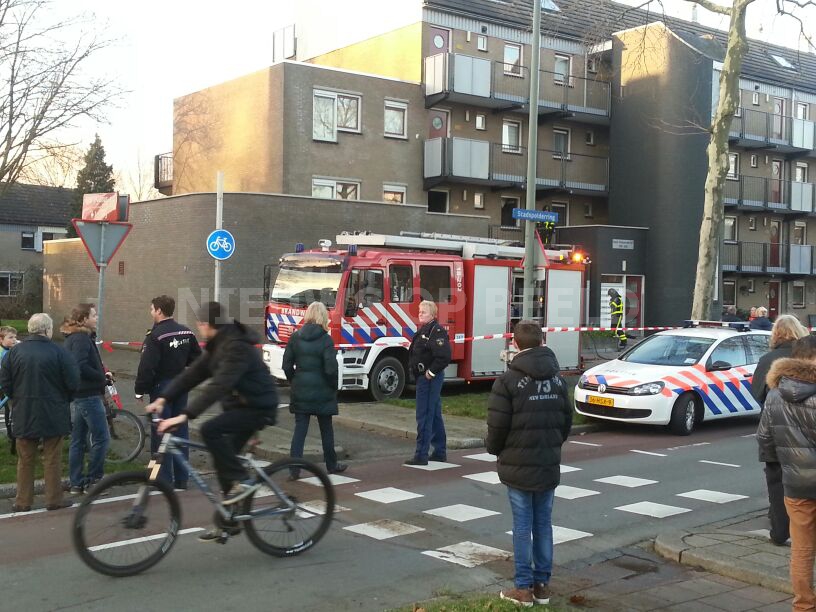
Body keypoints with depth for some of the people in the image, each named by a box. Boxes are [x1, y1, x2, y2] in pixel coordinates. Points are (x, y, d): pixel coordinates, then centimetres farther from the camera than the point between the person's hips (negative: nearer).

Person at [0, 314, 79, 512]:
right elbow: (73, 383, -12)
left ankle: (23, 501, 16)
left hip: (24, 415, 3)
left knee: (25, 460, 12)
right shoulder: (59, 352, -12)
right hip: (53, 415, -2)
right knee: (52, 459, 8)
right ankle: (54, 499, 12)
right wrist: (63, 399, 8)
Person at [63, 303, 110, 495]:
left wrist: (102, 375, 9)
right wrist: (102, 378, -14)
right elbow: (80, 366, -27)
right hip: (88, 395, -10)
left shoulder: (73, 338, 16)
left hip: (76, 396, 10)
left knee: (78, 441, 11)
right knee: (101, 438, -5)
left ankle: (77, 483, 16)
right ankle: (92, 481, -1)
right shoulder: (82, 338, -15)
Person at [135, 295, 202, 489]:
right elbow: (196, 358, 13)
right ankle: (181, 478, 17)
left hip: (161, 386, -7)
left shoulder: (155, 336, -16)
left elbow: (147, 366, -19)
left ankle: (164, 479, 2)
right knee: (180, 430, 11)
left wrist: (140, 389, -10)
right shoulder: (186, 332, 7)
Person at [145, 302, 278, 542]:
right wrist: (163, 399, -7)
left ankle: (242, 480, -12)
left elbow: (218, 386, -34)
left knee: (210, 430, -27)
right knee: (223, 460, 9)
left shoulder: (237, 347, -24)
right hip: (240, 406, 10)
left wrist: (185, 416, -39)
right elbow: (192, 374, 4)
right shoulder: (217, 347, 8)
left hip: (258, 407, -10)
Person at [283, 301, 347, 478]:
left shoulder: (295, 337, -1)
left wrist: (294, 382, 13)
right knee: (326, 429, 13)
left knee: (300, 429, 5)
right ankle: (331, 465, 26)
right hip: (322, 392, -3)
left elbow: (287, 365, 1)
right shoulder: (325, 339, -12)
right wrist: (333, 387, -1)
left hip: (300, 391, 3)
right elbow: (331, 368, -16)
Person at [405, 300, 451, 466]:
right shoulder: (423, 330, 15)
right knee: (435, 415, 15)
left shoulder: (437, 331, -16)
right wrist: (414, 369, 13)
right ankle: (440, 452, 24)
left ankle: (421, 455, -2)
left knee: (424, 416, -7)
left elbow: (444, 356, -26)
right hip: (424, 378, 10)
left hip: (429, 379, -10)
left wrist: (431, 372, -20)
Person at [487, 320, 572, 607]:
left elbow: (497, 425, -14)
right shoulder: (557, 379, 6)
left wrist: (494, 450, 5)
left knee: (523, 526, 2)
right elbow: (567, 420, 11)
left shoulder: (508, 380, -13)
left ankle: (524, 588, 7)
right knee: (543, 524, 12)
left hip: (518, 465, -5)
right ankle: (542, 585, 18)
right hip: (549, 465, 5)